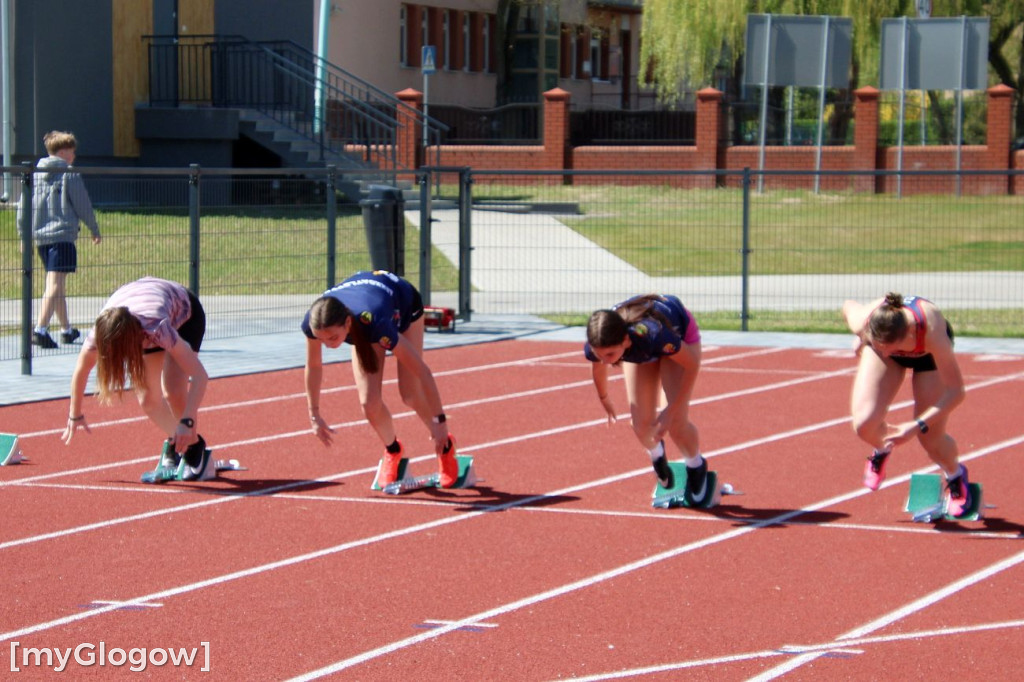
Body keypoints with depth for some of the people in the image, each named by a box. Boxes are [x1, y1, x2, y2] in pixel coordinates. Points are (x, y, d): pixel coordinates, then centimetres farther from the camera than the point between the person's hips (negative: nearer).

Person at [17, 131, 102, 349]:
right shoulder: (70, 175, -6)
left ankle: (67, 329, 29)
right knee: (55, 285, -12)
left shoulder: (33, 174, 10)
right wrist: (94, 230, 10)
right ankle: (40, 329, -25)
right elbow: (83, 206, -3)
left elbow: (23, 207, 10)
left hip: (40, 236, 7)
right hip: (62, 235, -7)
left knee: (55, 285, 18)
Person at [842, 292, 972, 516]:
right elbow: (848, 305, -12)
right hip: (884, 338, 2)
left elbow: (956, 391, -37)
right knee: (864, 424, -19)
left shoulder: (931, 331, -46)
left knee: (931, 440, -7)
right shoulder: (862, 321, -40)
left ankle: (956, 476, 29)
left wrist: (918, 425, -41)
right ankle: (882, 449, 19)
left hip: (929, 352, -2)